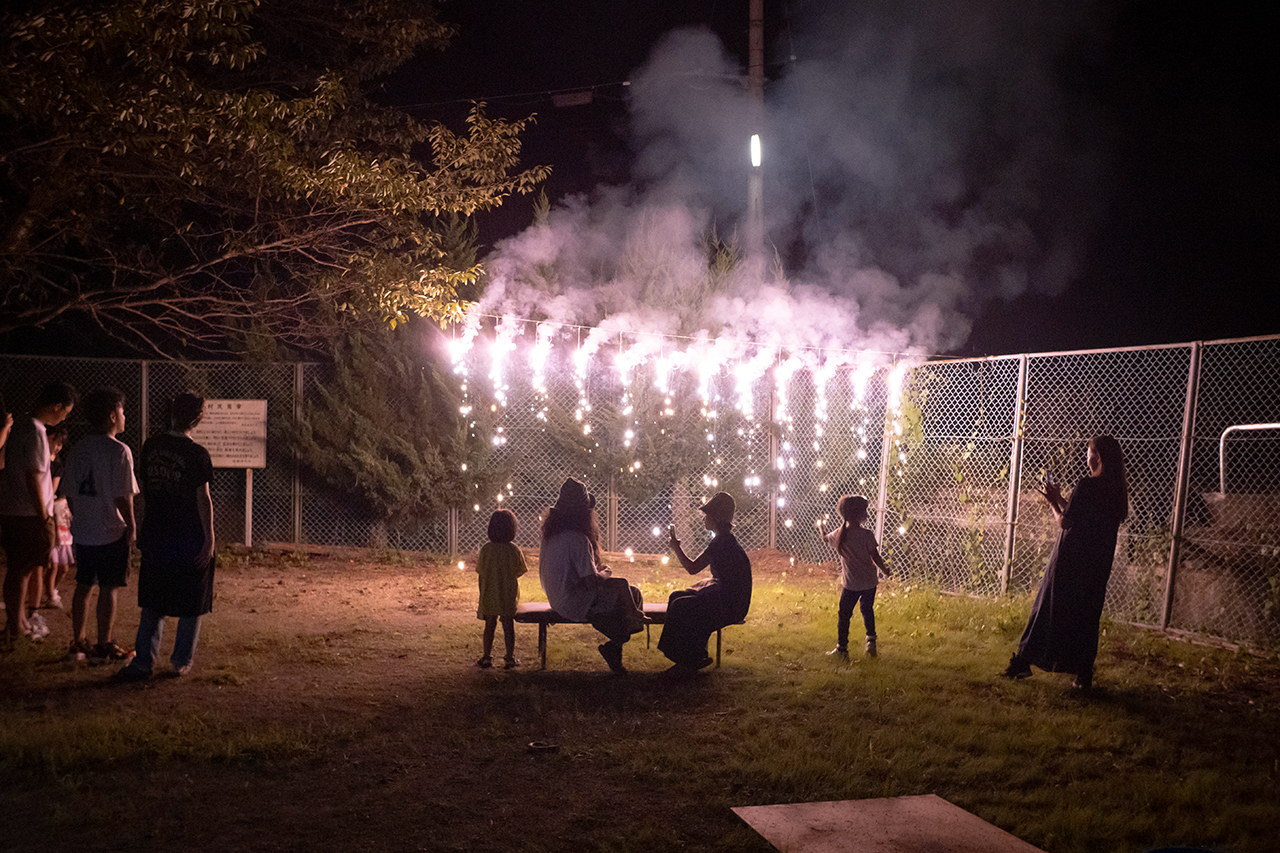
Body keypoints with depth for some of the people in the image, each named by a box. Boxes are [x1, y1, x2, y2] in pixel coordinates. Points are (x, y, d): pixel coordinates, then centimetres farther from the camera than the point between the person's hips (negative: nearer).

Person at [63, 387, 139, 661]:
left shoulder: (78, 449, 8)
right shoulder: (119, 451, -14)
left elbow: (69, 492, 12)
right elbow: (123, 496, -17)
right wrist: (131, 526, -7)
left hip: (83, 532, 7)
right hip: (111, 531, -7)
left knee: (83, 586, 15)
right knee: (110, 588, 2)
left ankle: (78, 643, 21)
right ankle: (105, 645, 8)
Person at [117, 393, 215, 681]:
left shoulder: (151, 447, 1)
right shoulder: (196, 454, -13)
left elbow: (144, 492, 8)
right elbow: (203, 498, -12)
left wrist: (146, 527, 18)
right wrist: (209, 537, -5)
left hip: (156, 536, 4)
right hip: (190, 537, -4)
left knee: (153, 602, 13)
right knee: (191, 603, 11)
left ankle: (143, 662, 8)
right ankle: (181, 662, 18)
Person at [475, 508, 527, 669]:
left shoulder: (486, 549, -9)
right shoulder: (514, 550, -11)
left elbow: (480, 572, -2)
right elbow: (520, 571, -2)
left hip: (490, 595, 1)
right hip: (509, 595, -1)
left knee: (489, 625, 11)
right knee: (508, 625, 7)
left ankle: (487, 657, 17)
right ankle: (510, 658, 12)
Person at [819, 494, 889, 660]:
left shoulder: (839, 534, -5)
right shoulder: (866, 535, -16)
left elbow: (825, 538, 17)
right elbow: (875, 557, -14)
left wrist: (820, 526, 38)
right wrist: (885, 570, 4)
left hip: (850, 584, 1)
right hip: (869, 581, -1)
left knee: (844, 615, 10)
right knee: (867, 610, 23)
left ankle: (842, 649, 14)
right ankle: (871, 642, 22)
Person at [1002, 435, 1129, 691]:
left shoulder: (1087, 486, -18)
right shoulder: (1118, 490, 5)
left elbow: (1066, 522, -16)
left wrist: (1053, 503, 2)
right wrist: (1059, 499, 17)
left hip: (1070, 562, -6)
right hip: (1097, 566, 6)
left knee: (1049, 609, 4)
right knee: (1087, 616, 13)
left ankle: (1024, 662, 12)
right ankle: (1083, 674, 14)